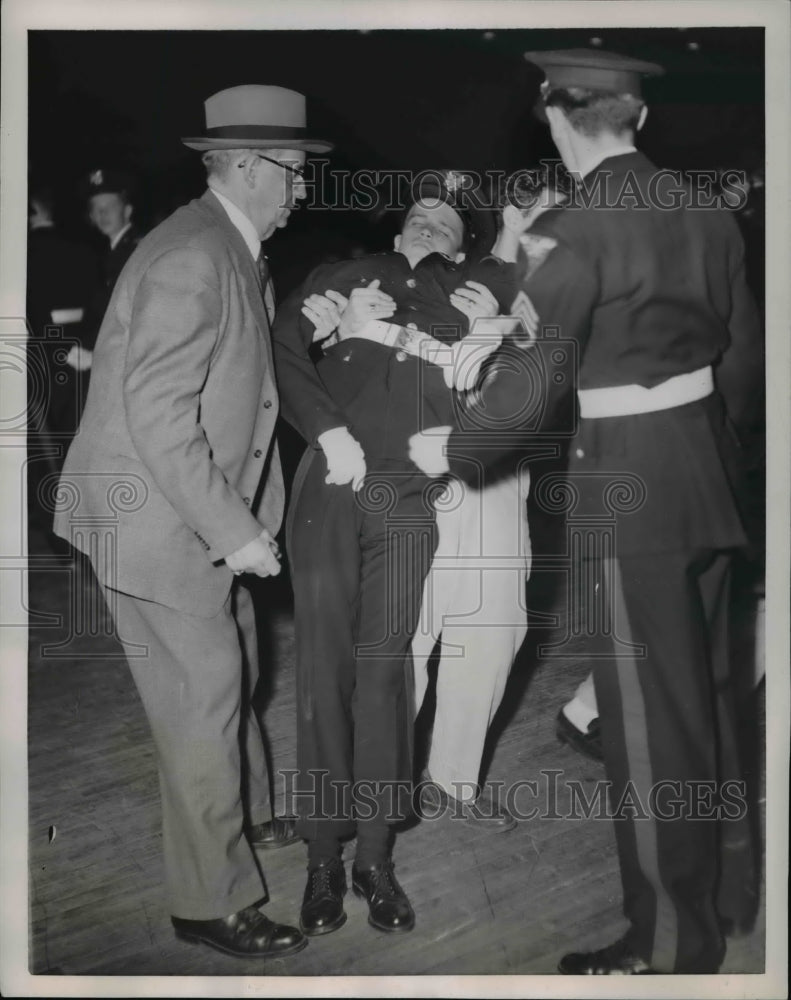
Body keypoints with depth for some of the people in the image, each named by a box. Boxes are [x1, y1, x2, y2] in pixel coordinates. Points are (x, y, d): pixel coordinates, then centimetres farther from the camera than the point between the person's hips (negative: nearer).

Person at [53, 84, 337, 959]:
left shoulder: (233, 251, 8)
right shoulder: (191, 257, -22)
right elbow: (156, 413, -26)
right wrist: (234, 530, -24)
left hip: (203, 514, 10)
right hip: (154, 518, -10)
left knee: (230, 668, 23)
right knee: (202, 699, -2)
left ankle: (244, 815, 45)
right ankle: (212, 902, 13)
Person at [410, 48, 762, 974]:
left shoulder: (577, 227, -16)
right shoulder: (701, 207, 6)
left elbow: (536, 378, -18)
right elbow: (743, 349, 12)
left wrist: (452, 447, -2)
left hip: (629, 481, -8)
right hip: (703, 471, 8)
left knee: (648, 710, 3)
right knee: (702, 687, 20)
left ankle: (672, 939, 16)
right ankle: (725, 887, 37)